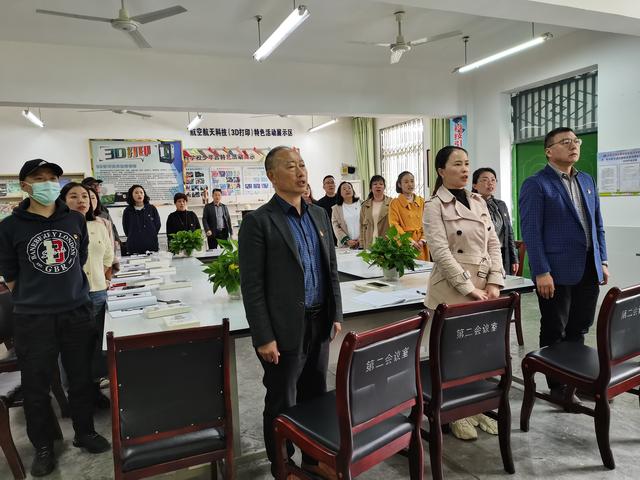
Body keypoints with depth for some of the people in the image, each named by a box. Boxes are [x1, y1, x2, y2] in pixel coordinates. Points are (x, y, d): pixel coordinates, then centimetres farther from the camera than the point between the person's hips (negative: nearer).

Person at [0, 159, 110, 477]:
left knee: (81, 377, 12)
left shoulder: (75, 220, 4)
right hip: (33, 318, -2)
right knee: (36, 384, 9)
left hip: (77, 311, 2)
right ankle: (43, 446, 29)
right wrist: (34, 300, 5)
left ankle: (85, 433, 32)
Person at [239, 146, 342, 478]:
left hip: (319, 324, 6)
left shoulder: (319, 215, 9)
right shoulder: (258, 221, -11)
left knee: (316, 396, 19)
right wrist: (264, 337, -14)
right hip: (284, 329, -5)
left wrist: (336, 314, 11)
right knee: (282, 404, 11)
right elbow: (251, 285, -13)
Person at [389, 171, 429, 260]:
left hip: (420, 245, 3)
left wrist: (423, 240, -6)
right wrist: (410, 241, -14)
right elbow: (394, 225, -6)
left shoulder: (421, 201, 11)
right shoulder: (395, 203, 0)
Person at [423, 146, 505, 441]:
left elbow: (493, 244, 9)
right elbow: (441, 252, -16)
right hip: (452, 290, -6)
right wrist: (469, 288, -18)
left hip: (483, 288, 6)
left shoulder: (479, 202, 12)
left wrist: (494, 283, -3)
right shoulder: (434, 206, -7)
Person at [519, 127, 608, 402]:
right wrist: (541, 272, -18)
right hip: (557, 271, -6)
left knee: (579, 329, 15)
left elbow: (597, 224, 17)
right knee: (555, 333, 6)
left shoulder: (587, 181, 14)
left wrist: (602, 261, 11)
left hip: (589, 270, 7)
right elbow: (531, 231, -13)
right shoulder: (536, 184, -8)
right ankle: (558, 387, 21)